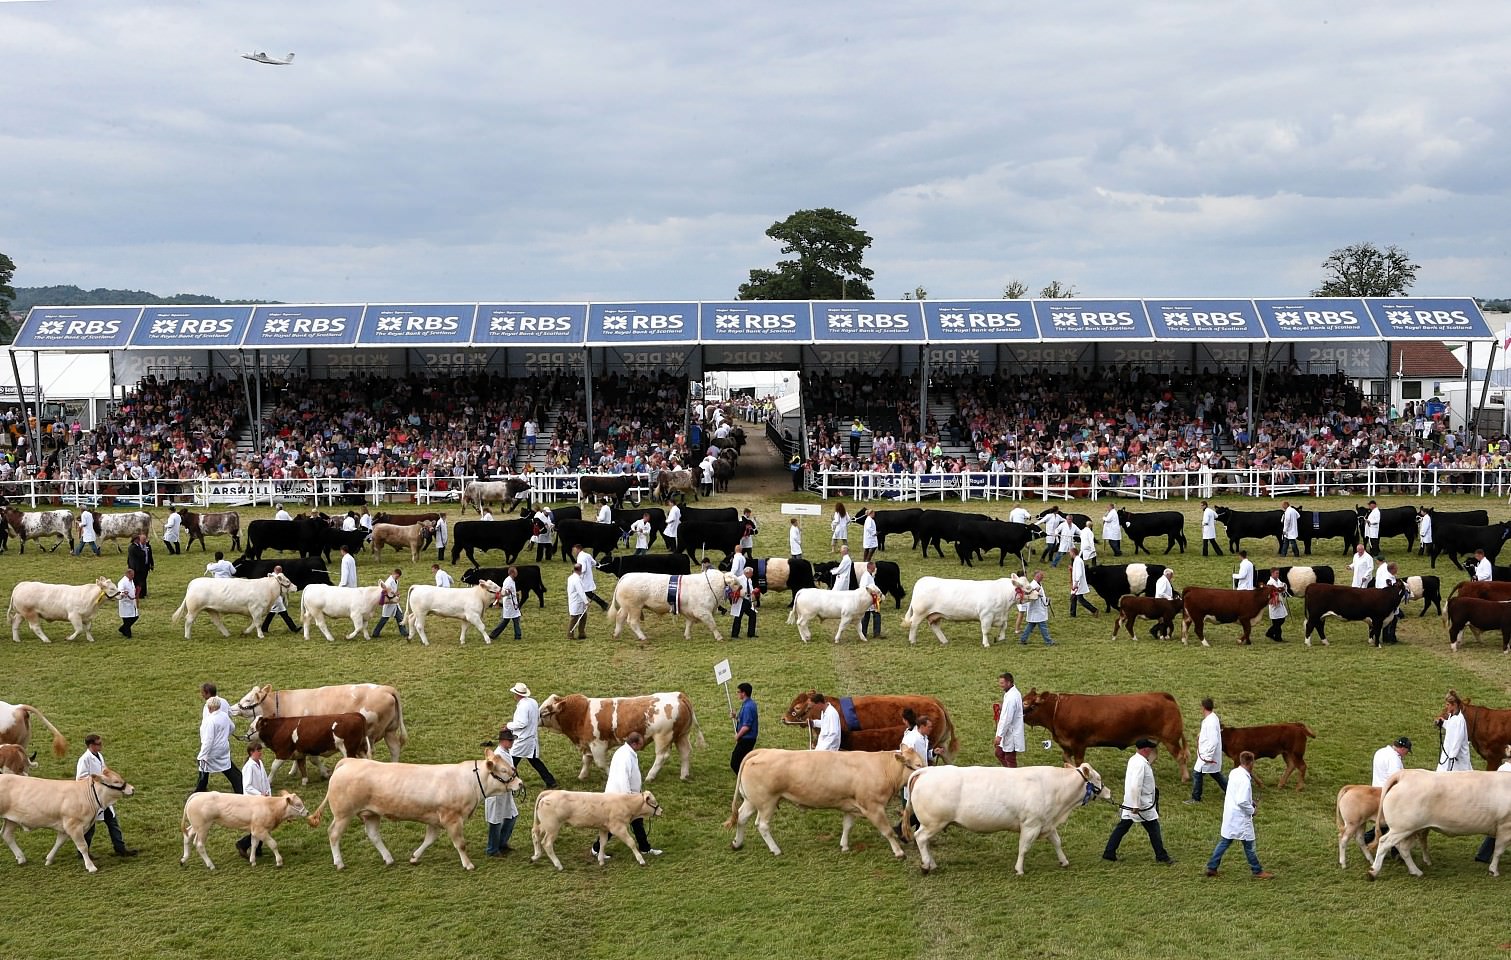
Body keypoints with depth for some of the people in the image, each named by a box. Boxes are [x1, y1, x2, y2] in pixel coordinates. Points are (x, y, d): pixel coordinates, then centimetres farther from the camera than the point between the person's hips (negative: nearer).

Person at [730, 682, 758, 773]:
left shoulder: (747, 706, -21)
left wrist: (737, 736, -11)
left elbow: (746, 726, -25)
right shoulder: (750, 704, 11)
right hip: (747, 739, 10)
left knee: (735, 763, -6)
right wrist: (736, 716, 7)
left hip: (746, 739, -10)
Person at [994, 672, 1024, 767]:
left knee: (1010, 759, 1)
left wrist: (999, 735, -21)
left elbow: (1007, 719, -25)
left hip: (1011, 733, -10)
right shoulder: (1015, 692, 7)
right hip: (1009, 732, 10)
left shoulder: (1011, 697, -25)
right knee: (998, 752, 18)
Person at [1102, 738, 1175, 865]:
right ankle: (1161, 856, 13)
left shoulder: (1134, 760, 9)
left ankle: (1109, 853, 11)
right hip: (1141, 805, -9)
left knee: (1122, 827, 10)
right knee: (1153, 829, 4)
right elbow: (1135, 786, -27)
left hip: (1129, 804, 9)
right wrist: (1136, 806, -26)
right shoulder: (1140, 764, -22)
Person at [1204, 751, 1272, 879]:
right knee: (1248, 845, 6)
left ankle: (1212, 868, 17)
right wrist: (1251, 810, -11)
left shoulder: (1234, 773, 4)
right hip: (1240, 817, -8)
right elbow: (1242, 801, -27)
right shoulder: (1244, 780, -23)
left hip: (1229, 815, 8)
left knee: (1224, 842, 15)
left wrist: (1250, 802, 9)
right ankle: (1258, 872, 18)